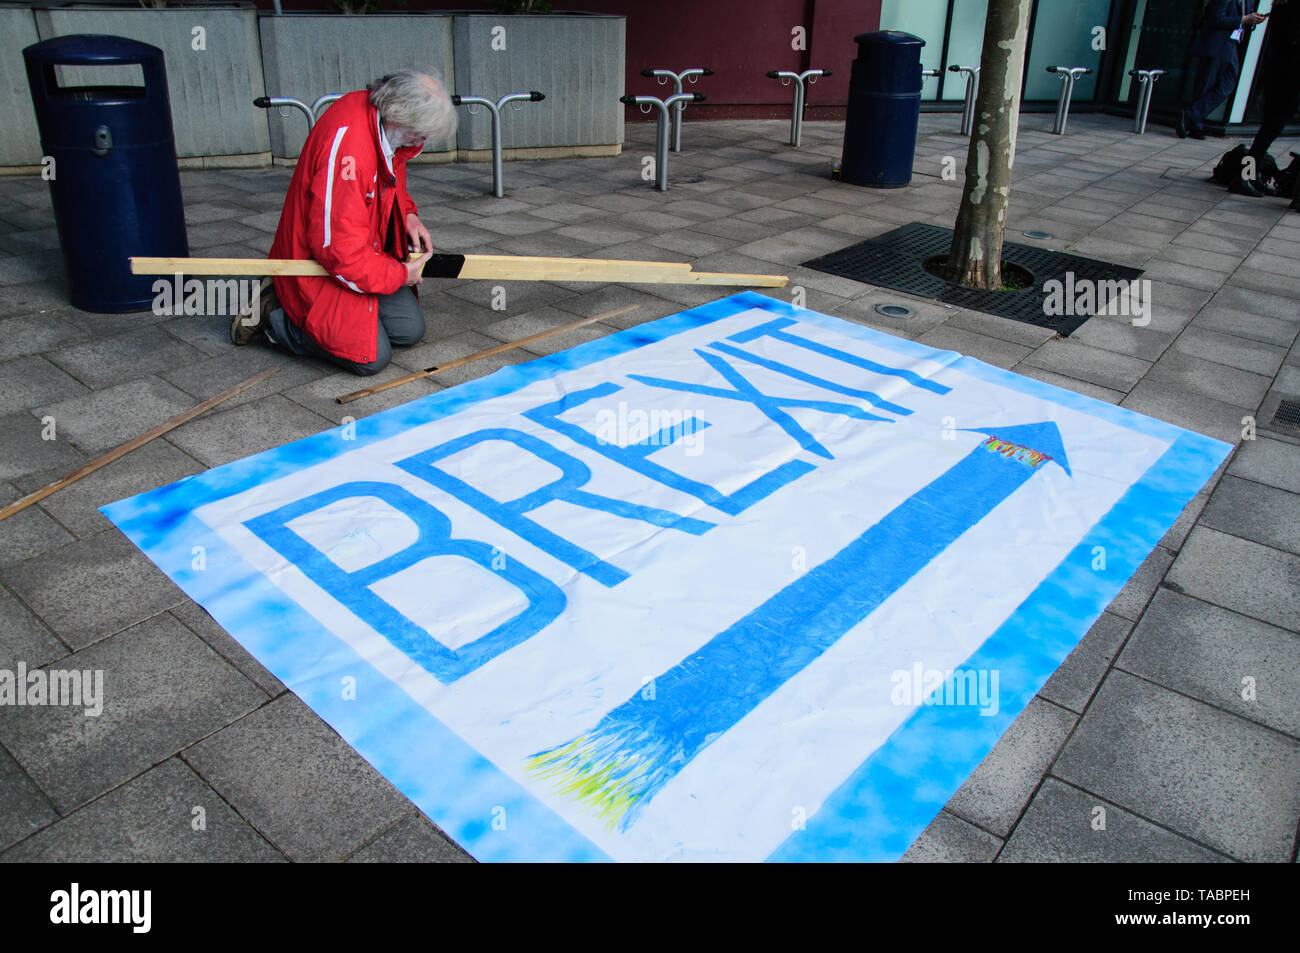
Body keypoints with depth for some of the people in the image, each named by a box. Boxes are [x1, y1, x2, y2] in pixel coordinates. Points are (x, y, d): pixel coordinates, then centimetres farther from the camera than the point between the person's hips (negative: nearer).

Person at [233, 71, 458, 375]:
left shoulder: (384, 124, -4)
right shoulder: (346, 142, -33)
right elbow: (338, 249, -31)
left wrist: (408, 214, 1)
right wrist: (400, 275, -18)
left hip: (363, 252, 9)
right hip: (318, 266, -9)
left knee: (410, 330, 6)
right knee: (373, 357, -14)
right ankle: (274, 316, 4)